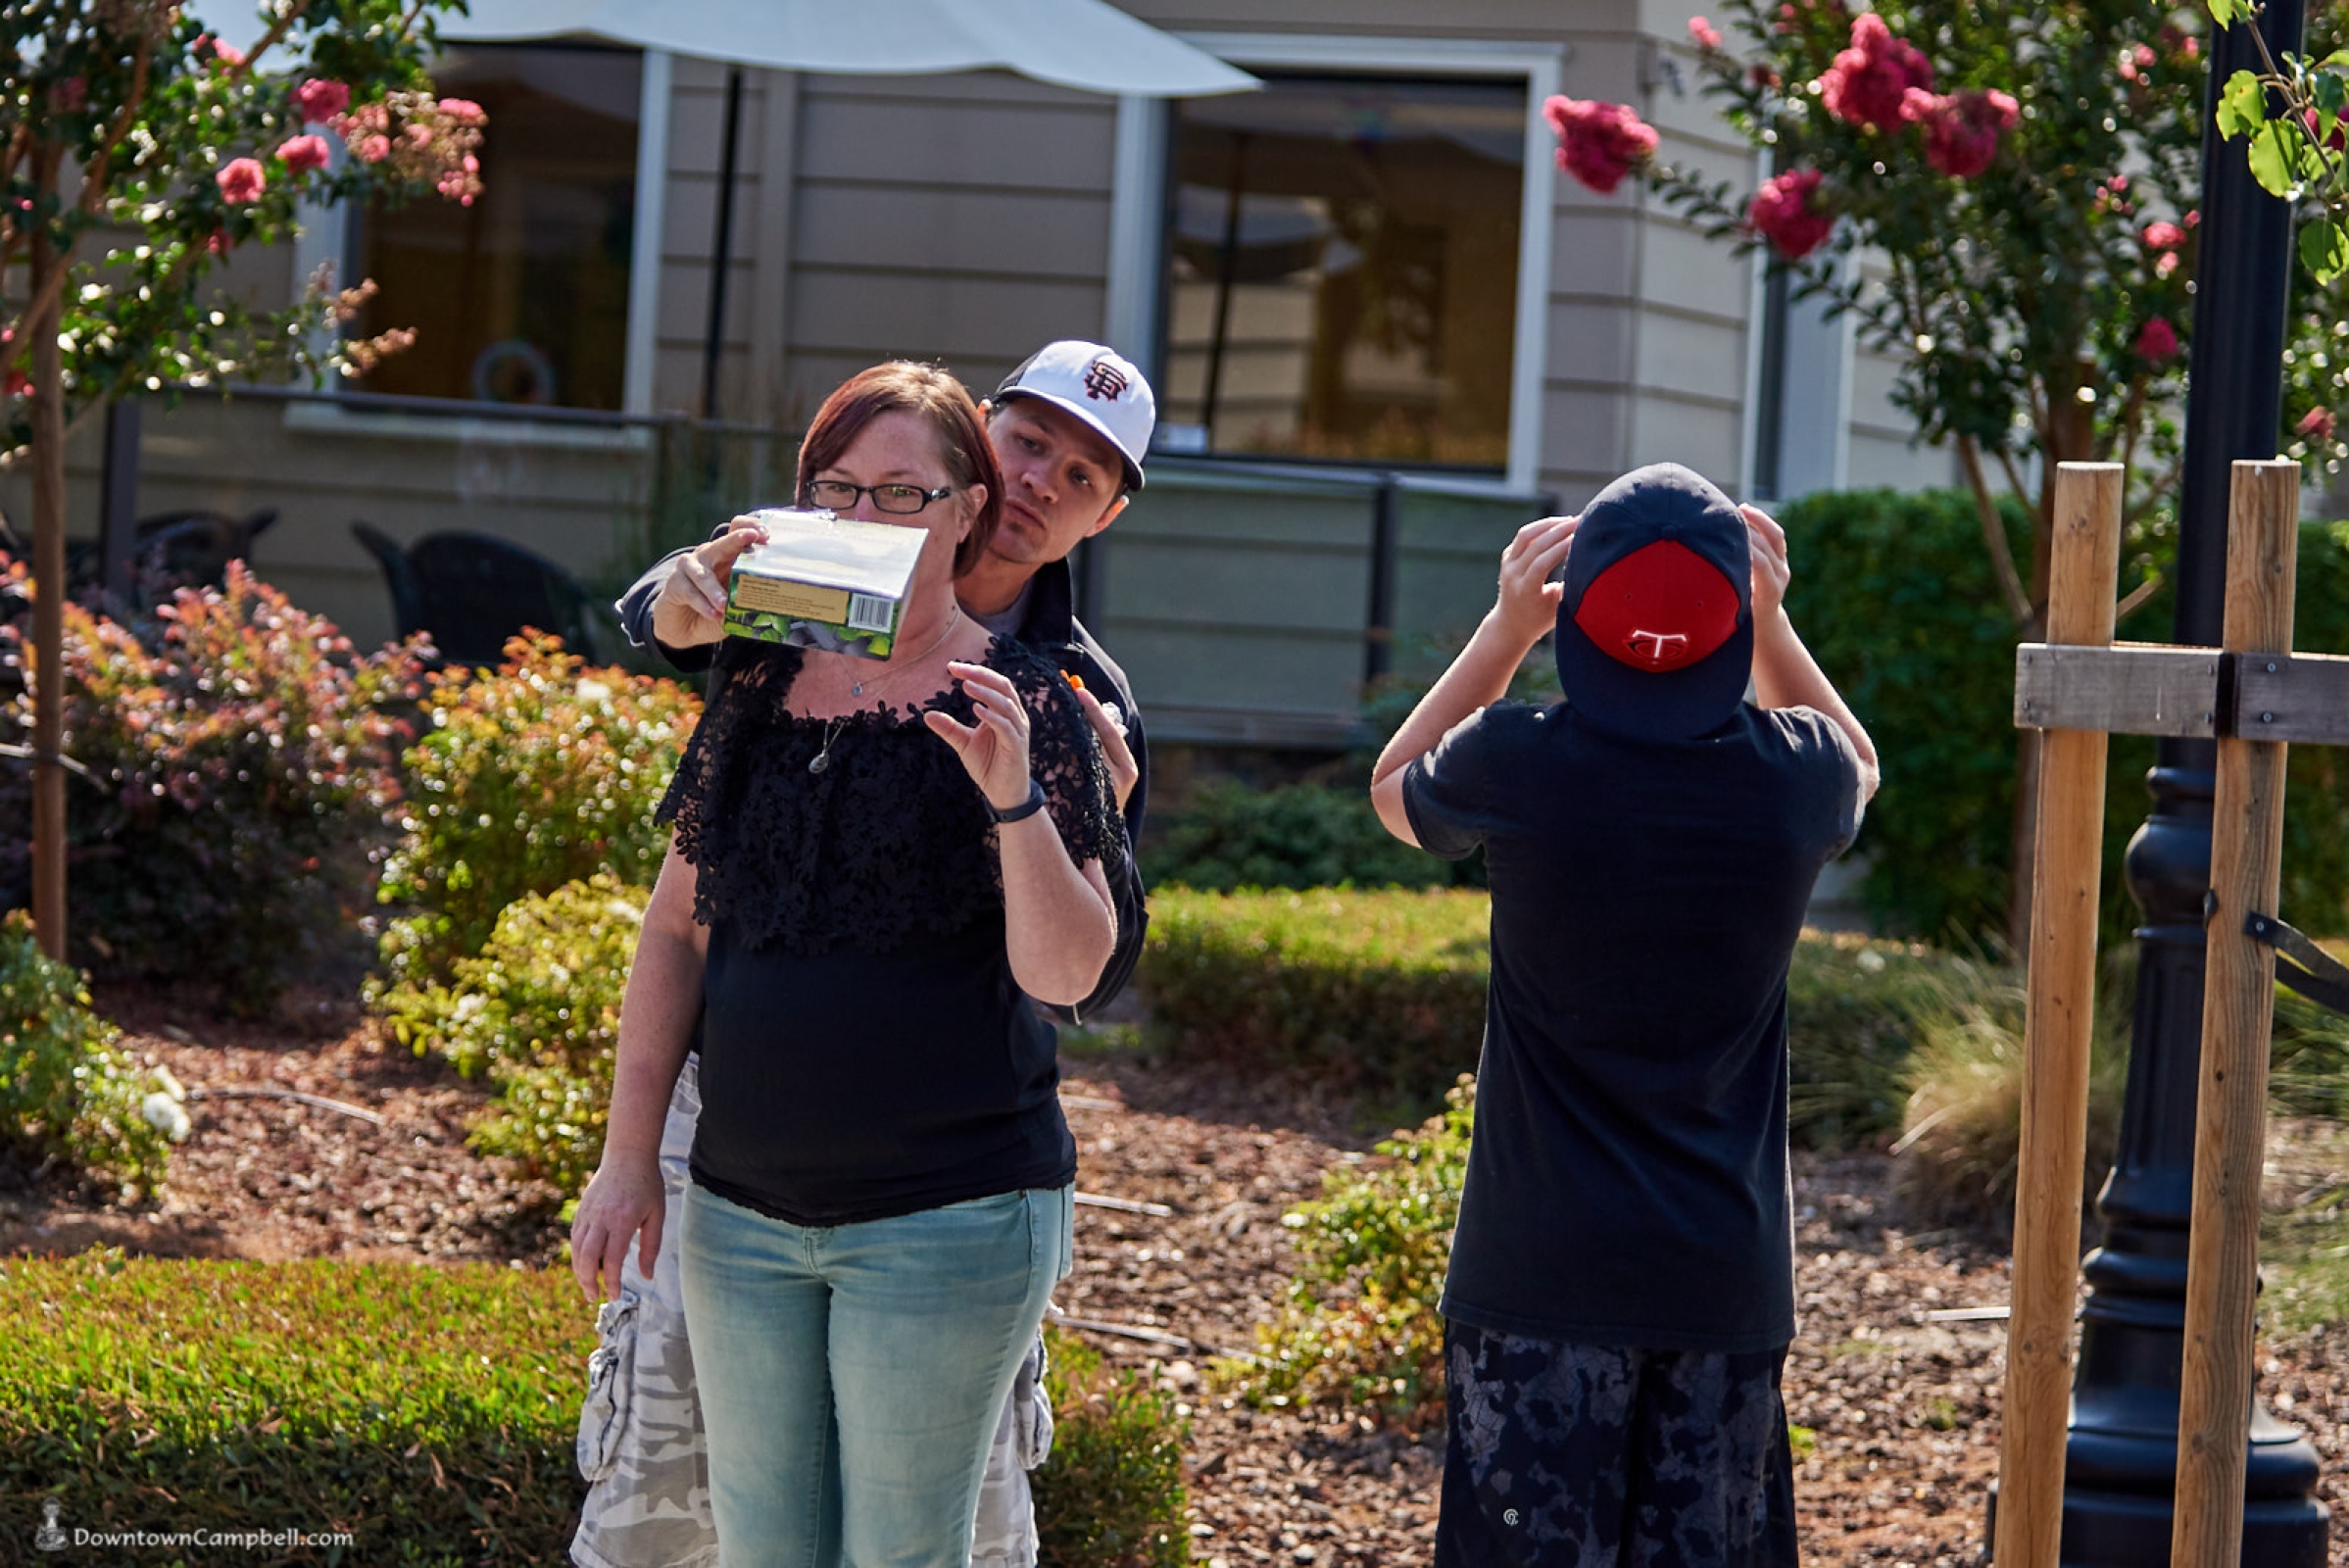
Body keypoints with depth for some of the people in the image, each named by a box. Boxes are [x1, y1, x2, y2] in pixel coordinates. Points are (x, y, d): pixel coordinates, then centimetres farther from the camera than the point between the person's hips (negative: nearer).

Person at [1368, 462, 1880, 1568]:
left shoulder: (1518, 767, -13)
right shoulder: (1790, 778, -7)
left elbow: (1395, 790, 14)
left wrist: (1505, 629, 11)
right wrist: (1771, 619, 15)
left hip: (1538, 1277, -2)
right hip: (1728, 1280, 2)